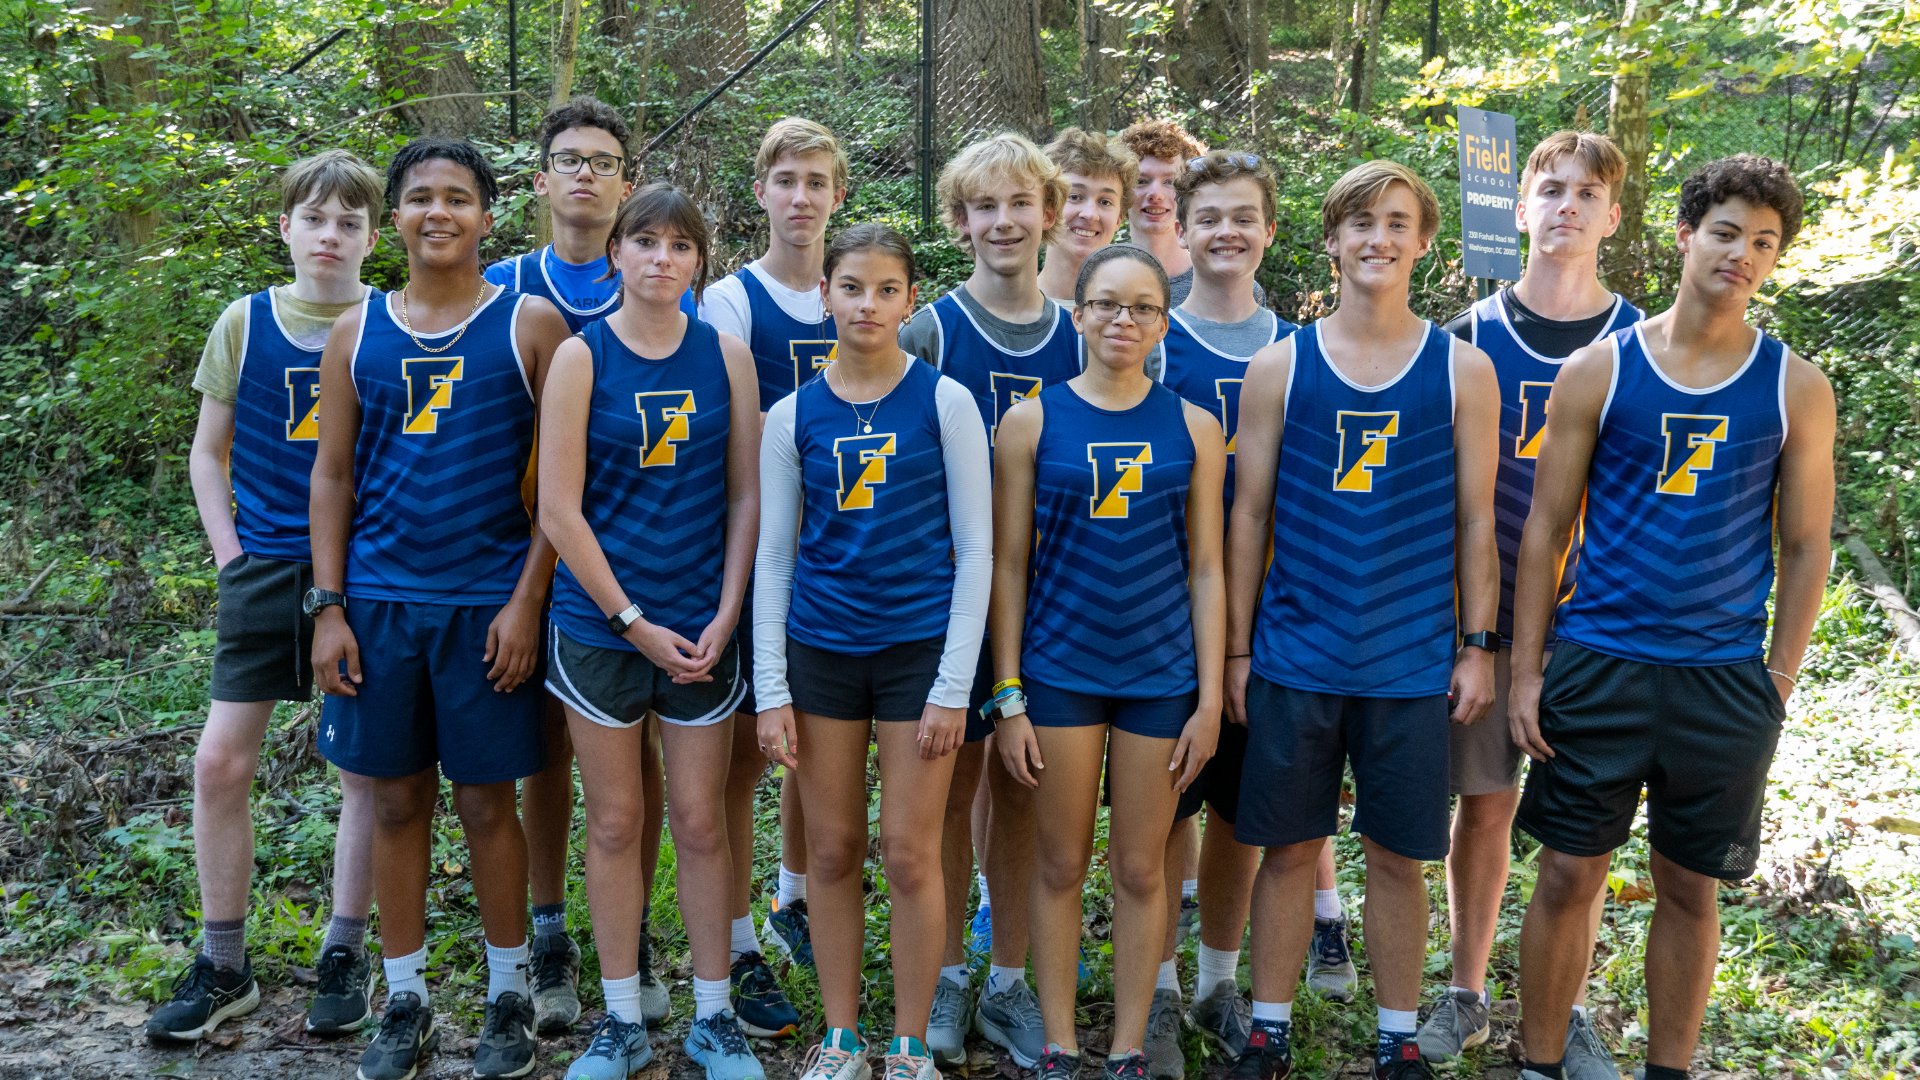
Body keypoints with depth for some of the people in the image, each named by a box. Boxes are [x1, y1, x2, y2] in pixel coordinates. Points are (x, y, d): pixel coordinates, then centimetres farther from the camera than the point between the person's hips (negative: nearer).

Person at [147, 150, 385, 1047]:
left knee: (368, 765, 5)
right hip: (264, 571, 2)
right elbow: (208, 451, 10)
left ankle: (345, 957, 20)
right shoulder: (245, 323, 3)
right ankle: (221, 965, 16)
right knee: (220, 762, 0)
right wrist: (230, 554, 0)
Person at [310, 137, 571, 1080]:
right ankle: (406, 1001, 24)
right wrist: (328, 606, 1)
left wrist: (527, 599, -10)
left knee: (487, 802, 5)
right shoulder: (357, 332, 7)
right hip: (380, 601, 3)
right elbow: (333, 473, 8)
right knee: (396, 800, 10)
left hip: (488, 604, -3)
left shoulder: (531, 325, -1)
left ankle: (508, 997, 21)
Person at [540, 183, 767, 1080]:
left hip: (702, 627, 1)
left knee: (701, 822, 8)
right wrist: (635, 622, -10)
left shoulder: (726, 356, 2)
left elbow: (745, 495, 3)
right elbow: (559, 512, -8)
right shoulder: (581, 357, -4)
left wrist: (724, 617, -5)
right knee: (614, 824, 8)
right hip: (599, 626, -1)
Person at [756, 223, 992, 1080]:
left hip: (919, 647, -2)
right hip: (820, 652, 3)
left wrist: (953, 685, -9)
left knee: (909, 853, 2)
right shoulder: (793, 416, 3)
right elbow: (774, 557, 6)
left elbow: (976, 549, -4)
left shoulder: (944, 401, -3)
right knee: (831, 850, 9)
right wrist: (771, 688, 0)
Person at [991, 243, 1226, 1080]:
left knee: (1141, 869, 9)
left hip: (1161, 672, 1)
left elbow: (1205, 569, 3)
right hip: (1059, 668, -1)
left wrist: (1210, 697, -1)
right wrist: (1008, 697, -4)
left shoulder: (1192, 427, 2)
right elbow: (1008, 564, 0)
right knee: (1062, 864, 9)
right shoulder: (1032, 421, -1)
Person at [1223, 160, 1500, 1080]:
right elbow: (1248, 516, 3)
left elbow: (1477, 521, 4)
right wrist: (1235, 650, 1)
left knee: (1397, 857, 9)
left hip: (1414, 661, 0)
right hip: (1295, 657, 0)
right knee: (1288, 850, 8)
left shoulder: (1462, 368, 2)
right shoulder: (1279, 365, 1)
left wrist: (1477, 647, 2)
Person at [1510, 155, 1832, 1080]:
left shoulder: (1796, 389, 2)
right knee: (1568, 876, 6)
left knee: (1690, 889, 11)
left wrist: (1778, 682, 0)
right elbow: (1545, 528, 2)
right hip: (1597, 665, -1)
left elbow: (1805, 547, 6)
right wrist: (1526, 670, -2)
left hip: (1725, 681, 1)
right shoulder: (1598, 370, -1)